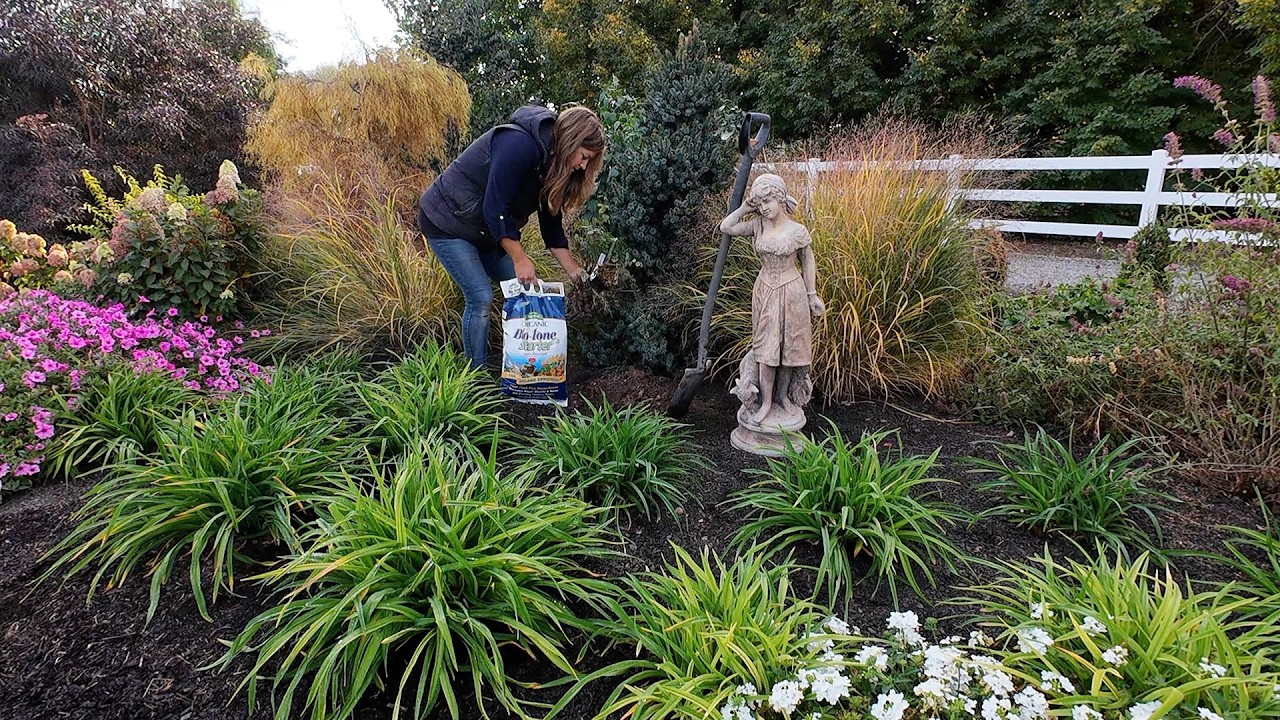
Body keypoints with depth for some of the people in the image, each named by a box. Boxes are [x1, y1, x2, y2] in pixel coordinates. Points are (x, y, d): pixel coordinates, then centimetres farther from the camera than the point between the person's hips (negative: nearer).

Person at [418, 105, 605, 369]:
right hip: (446, 222, -9)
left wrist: (574, 271, -1)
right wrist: (520, 258, -25)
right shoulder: (520, 145, -29)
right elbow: (495, 208, -30)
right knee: (481, 297, -14)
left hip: (486, 229, 9)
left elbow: (551, 222, 4)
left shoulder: (551, 163, 0)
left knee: (522, 289, 4)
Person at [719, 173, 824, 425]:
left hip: (791, 292, -2)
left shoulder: (797, 231, -11)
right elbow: (726, 227, 0)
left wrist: (812, 294, 1)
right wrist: (745, 208, -6)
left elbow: (808, 263, -1)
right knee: (765, 347, 2)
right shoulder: (758, 225, -2)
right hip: (764, 291, 3)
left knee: (788, 344, 8)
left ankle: (782, 395, 24)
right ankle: (766, 402, 8)